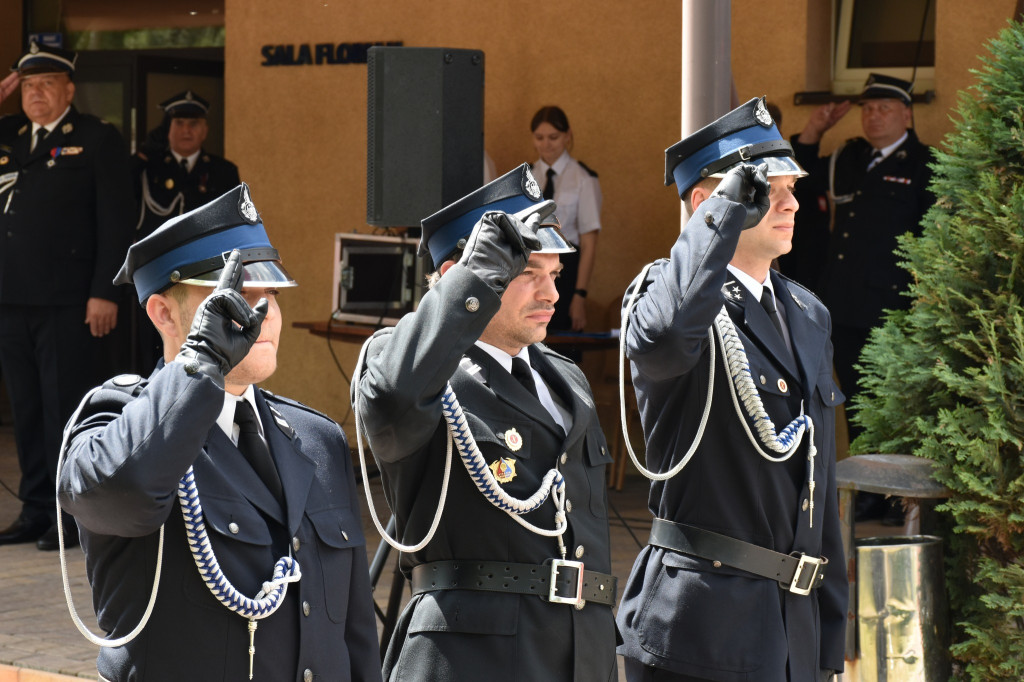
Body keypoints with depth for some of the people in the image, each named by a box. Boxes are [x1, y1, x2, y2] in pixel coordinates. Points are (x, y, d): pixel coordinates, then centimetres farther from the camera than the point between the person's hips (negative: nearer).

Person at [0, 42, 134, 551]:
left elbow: (116, 222, -5)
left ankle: (71, 515, 4)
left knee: (65, 408, -2)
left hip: (69, 303, -5)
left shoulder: (98, 140, 0)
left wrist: (104, 293, -13)